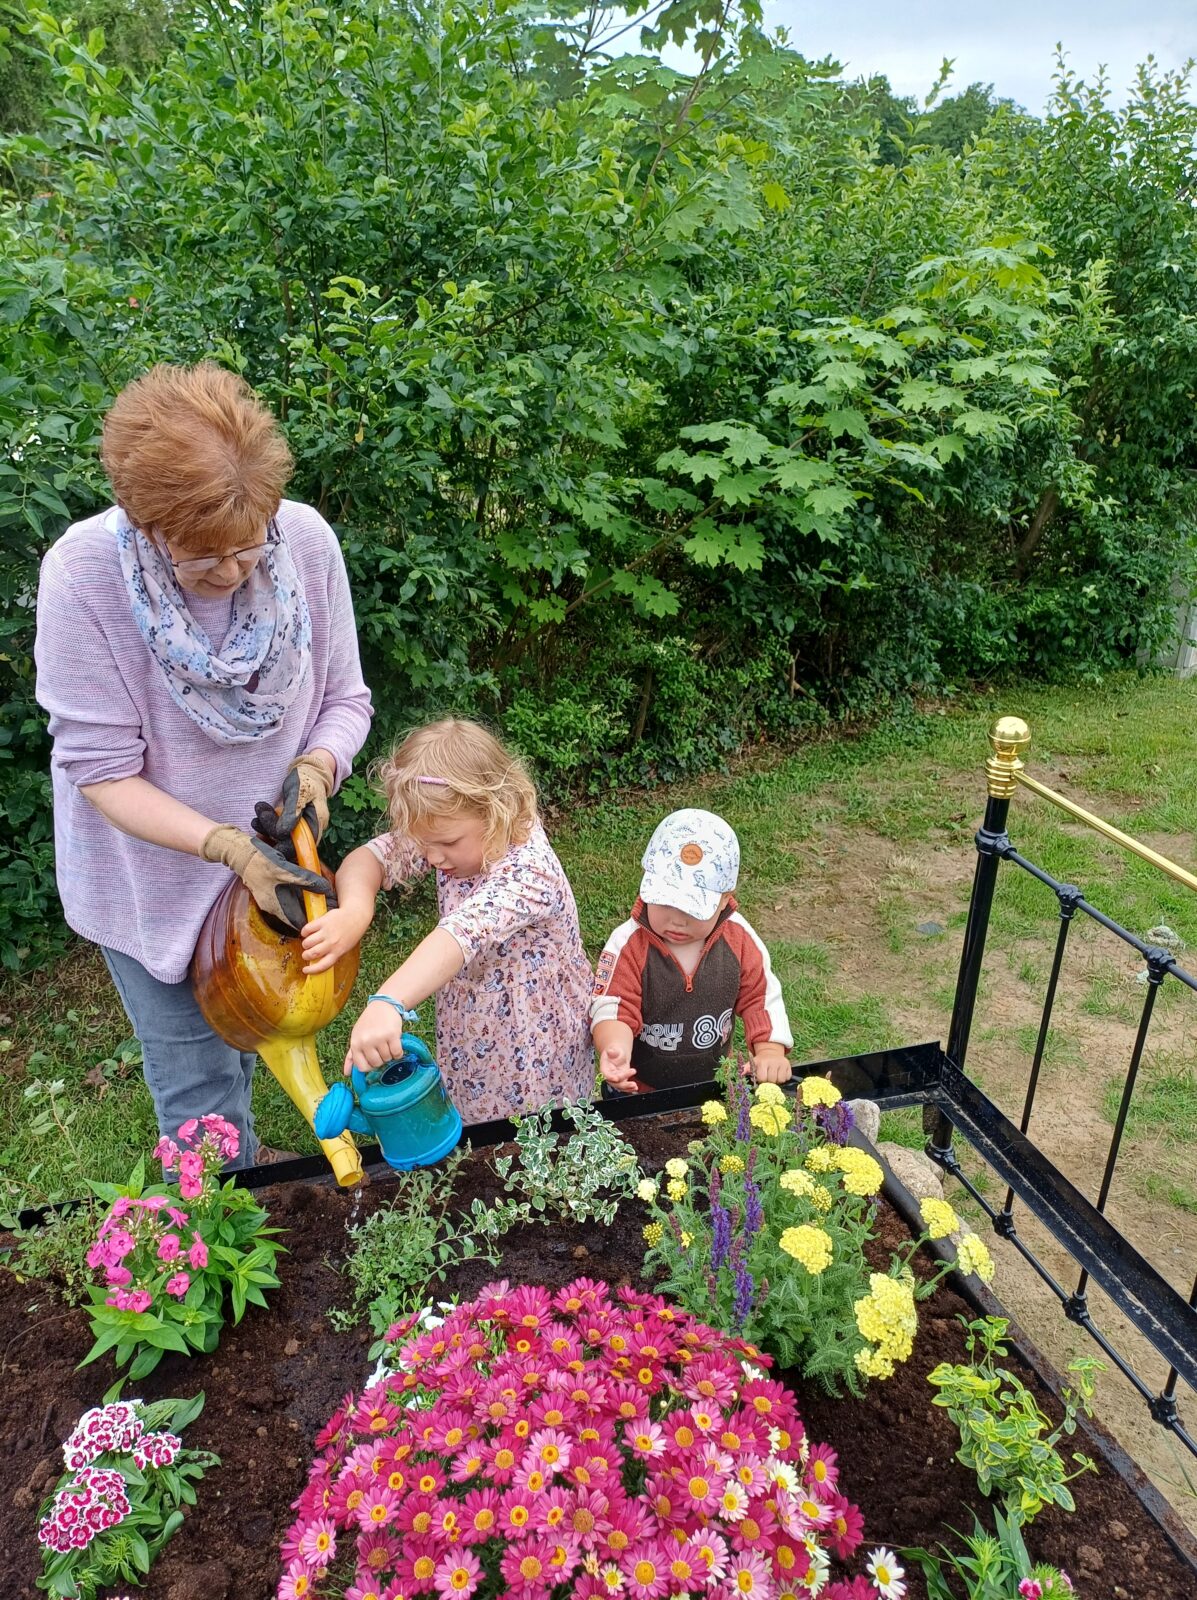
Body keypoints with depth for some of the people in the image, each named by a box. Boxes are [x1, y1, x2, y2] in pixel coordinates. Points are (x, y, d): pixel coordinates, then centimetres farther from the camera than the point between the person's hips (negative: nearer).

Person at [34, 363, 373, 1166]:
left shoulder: (306, 540, -20)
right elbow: (102, 770, -22)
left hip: (266, 850, 3)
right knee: (198, 1082, 9)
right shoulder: (82, 573, -27)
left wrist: (316, 767, -29)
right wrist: (226, 846, -33)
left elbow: (344, 698, -9)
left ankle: (242, 1151, 58)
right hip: (149, 871, -3)